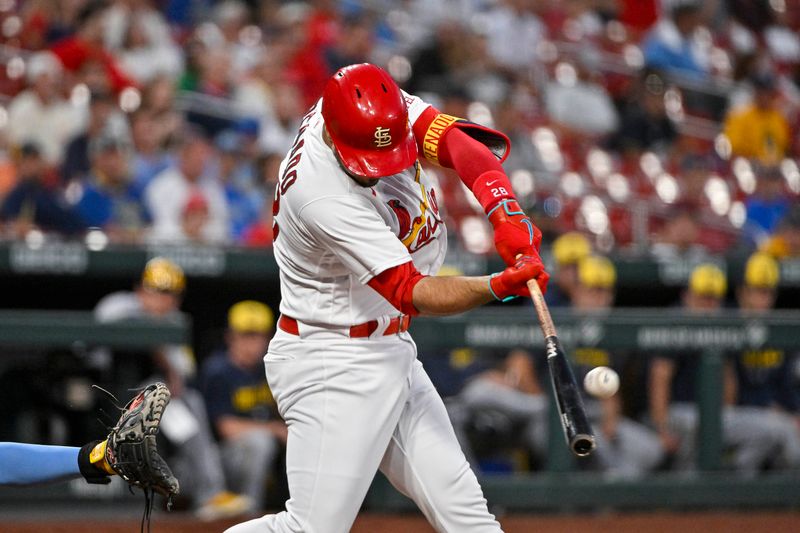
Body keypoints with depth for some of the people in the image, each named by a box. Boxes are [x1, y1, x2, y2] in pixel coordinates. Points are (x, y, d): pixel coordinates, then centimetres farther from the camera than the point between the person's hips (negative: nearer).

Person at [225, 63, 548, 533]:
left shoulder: (385, 109, -9)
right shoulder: (323, 196, -30)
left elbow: (460, 143, -19)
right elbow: (412, 294, -29)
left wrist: (506, 212, -38)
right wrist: (499, 286, -44)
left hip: (392, 354, 8)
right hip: (332, 367, -8)